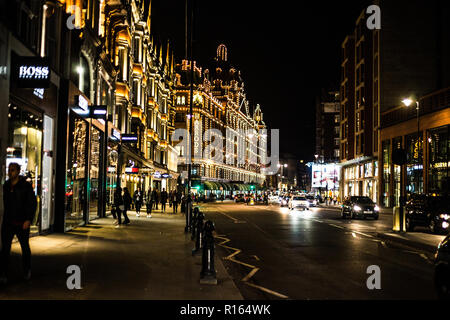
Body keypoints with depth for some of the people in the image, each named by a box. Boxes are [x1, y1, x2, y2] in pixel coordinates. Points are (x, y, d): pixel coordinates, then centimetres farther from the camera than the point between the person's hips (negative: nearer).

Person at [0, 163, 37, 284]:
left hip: (22, 223, -3)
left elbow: (33, 203, -10)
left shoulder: (26, 186, -9)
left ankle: (27, 271, 32)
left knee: (25, 247, 12)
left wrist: (29, 220, -19)